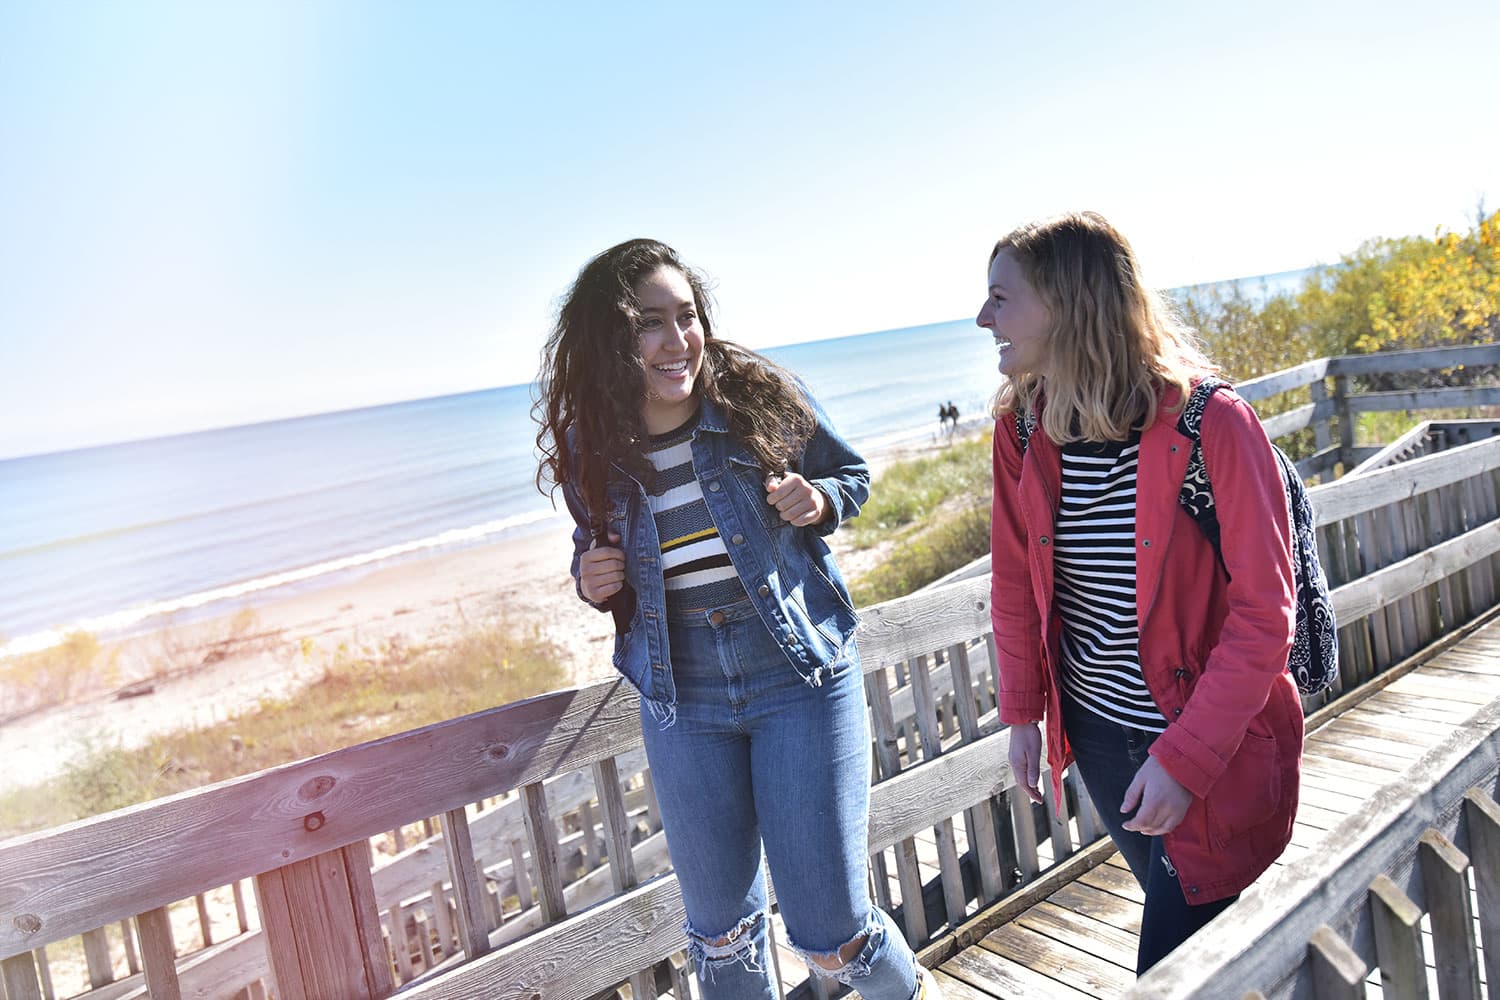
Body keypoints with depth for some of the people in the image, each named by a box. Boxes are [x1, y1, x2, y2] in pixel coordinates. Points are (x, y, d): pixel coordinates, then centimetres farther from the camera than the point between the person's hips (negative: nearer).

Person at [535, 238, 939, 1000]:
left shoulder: (762, 396, -10)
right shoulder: (590, 451, -3)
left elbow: (852, 473, 6)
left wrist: (819, 502, -16)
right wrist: (591, 582, -8)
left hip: (801, 677, -2)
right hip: (683, 703, 3)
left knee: (829, 927, 4)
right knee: (718, 925, 17)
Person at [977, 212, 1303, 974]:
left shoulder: (1209, 425, -21)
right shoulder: (1023, 429, -6)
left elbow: (1264, 611, -19)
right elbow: (1015, 579, 3)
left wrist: (1186, 758, -22)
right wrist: (1022, 710, 3)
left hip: (1209, 748, -5)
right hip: (1097, 733, 5)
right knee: (1178, 916, 25)